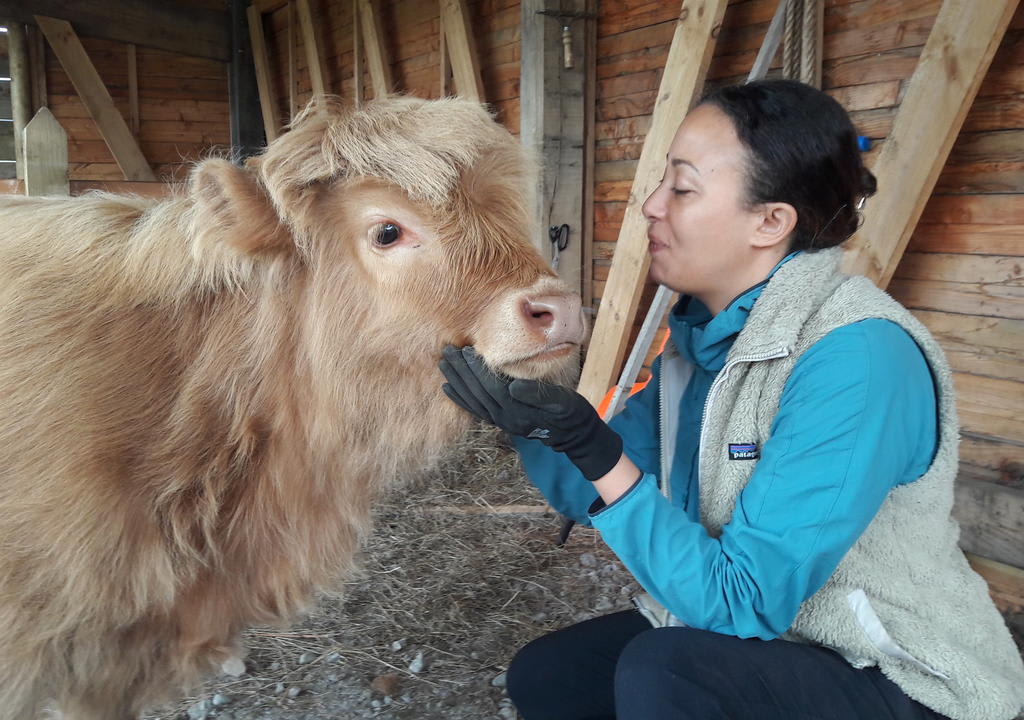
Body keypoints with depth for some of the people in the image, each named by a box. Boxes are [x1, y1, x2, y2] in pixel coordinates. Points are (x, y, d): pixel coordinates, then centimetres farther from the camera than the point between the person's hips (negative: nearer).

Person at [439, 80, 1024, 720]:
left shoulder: (856, 357, -29)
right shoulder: (702, 334, -4)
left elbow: (745, 601, -29)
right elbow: (593, 496, 0)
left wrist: (594, 447, -34)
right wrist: (523, 410, -15)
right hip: (766, 627, 7)